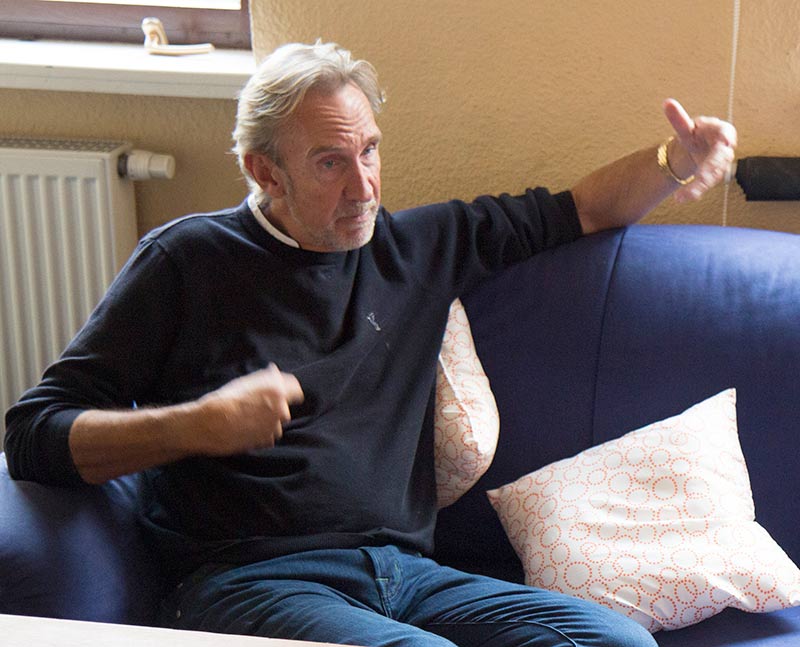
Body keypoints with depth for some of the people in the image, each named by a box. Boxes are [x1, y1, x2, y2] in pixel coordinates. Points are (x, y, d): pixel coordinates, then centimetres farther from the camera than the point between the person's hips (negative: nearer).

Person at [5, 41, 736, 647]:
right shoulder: (188, 259, 4)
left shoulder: (416, 245, 18)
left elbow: (572, 212, 30)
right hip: (249, 582, -5)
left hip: (402, 570, 5)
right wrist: (199, 425, -13)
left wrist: (674, 163, 14)